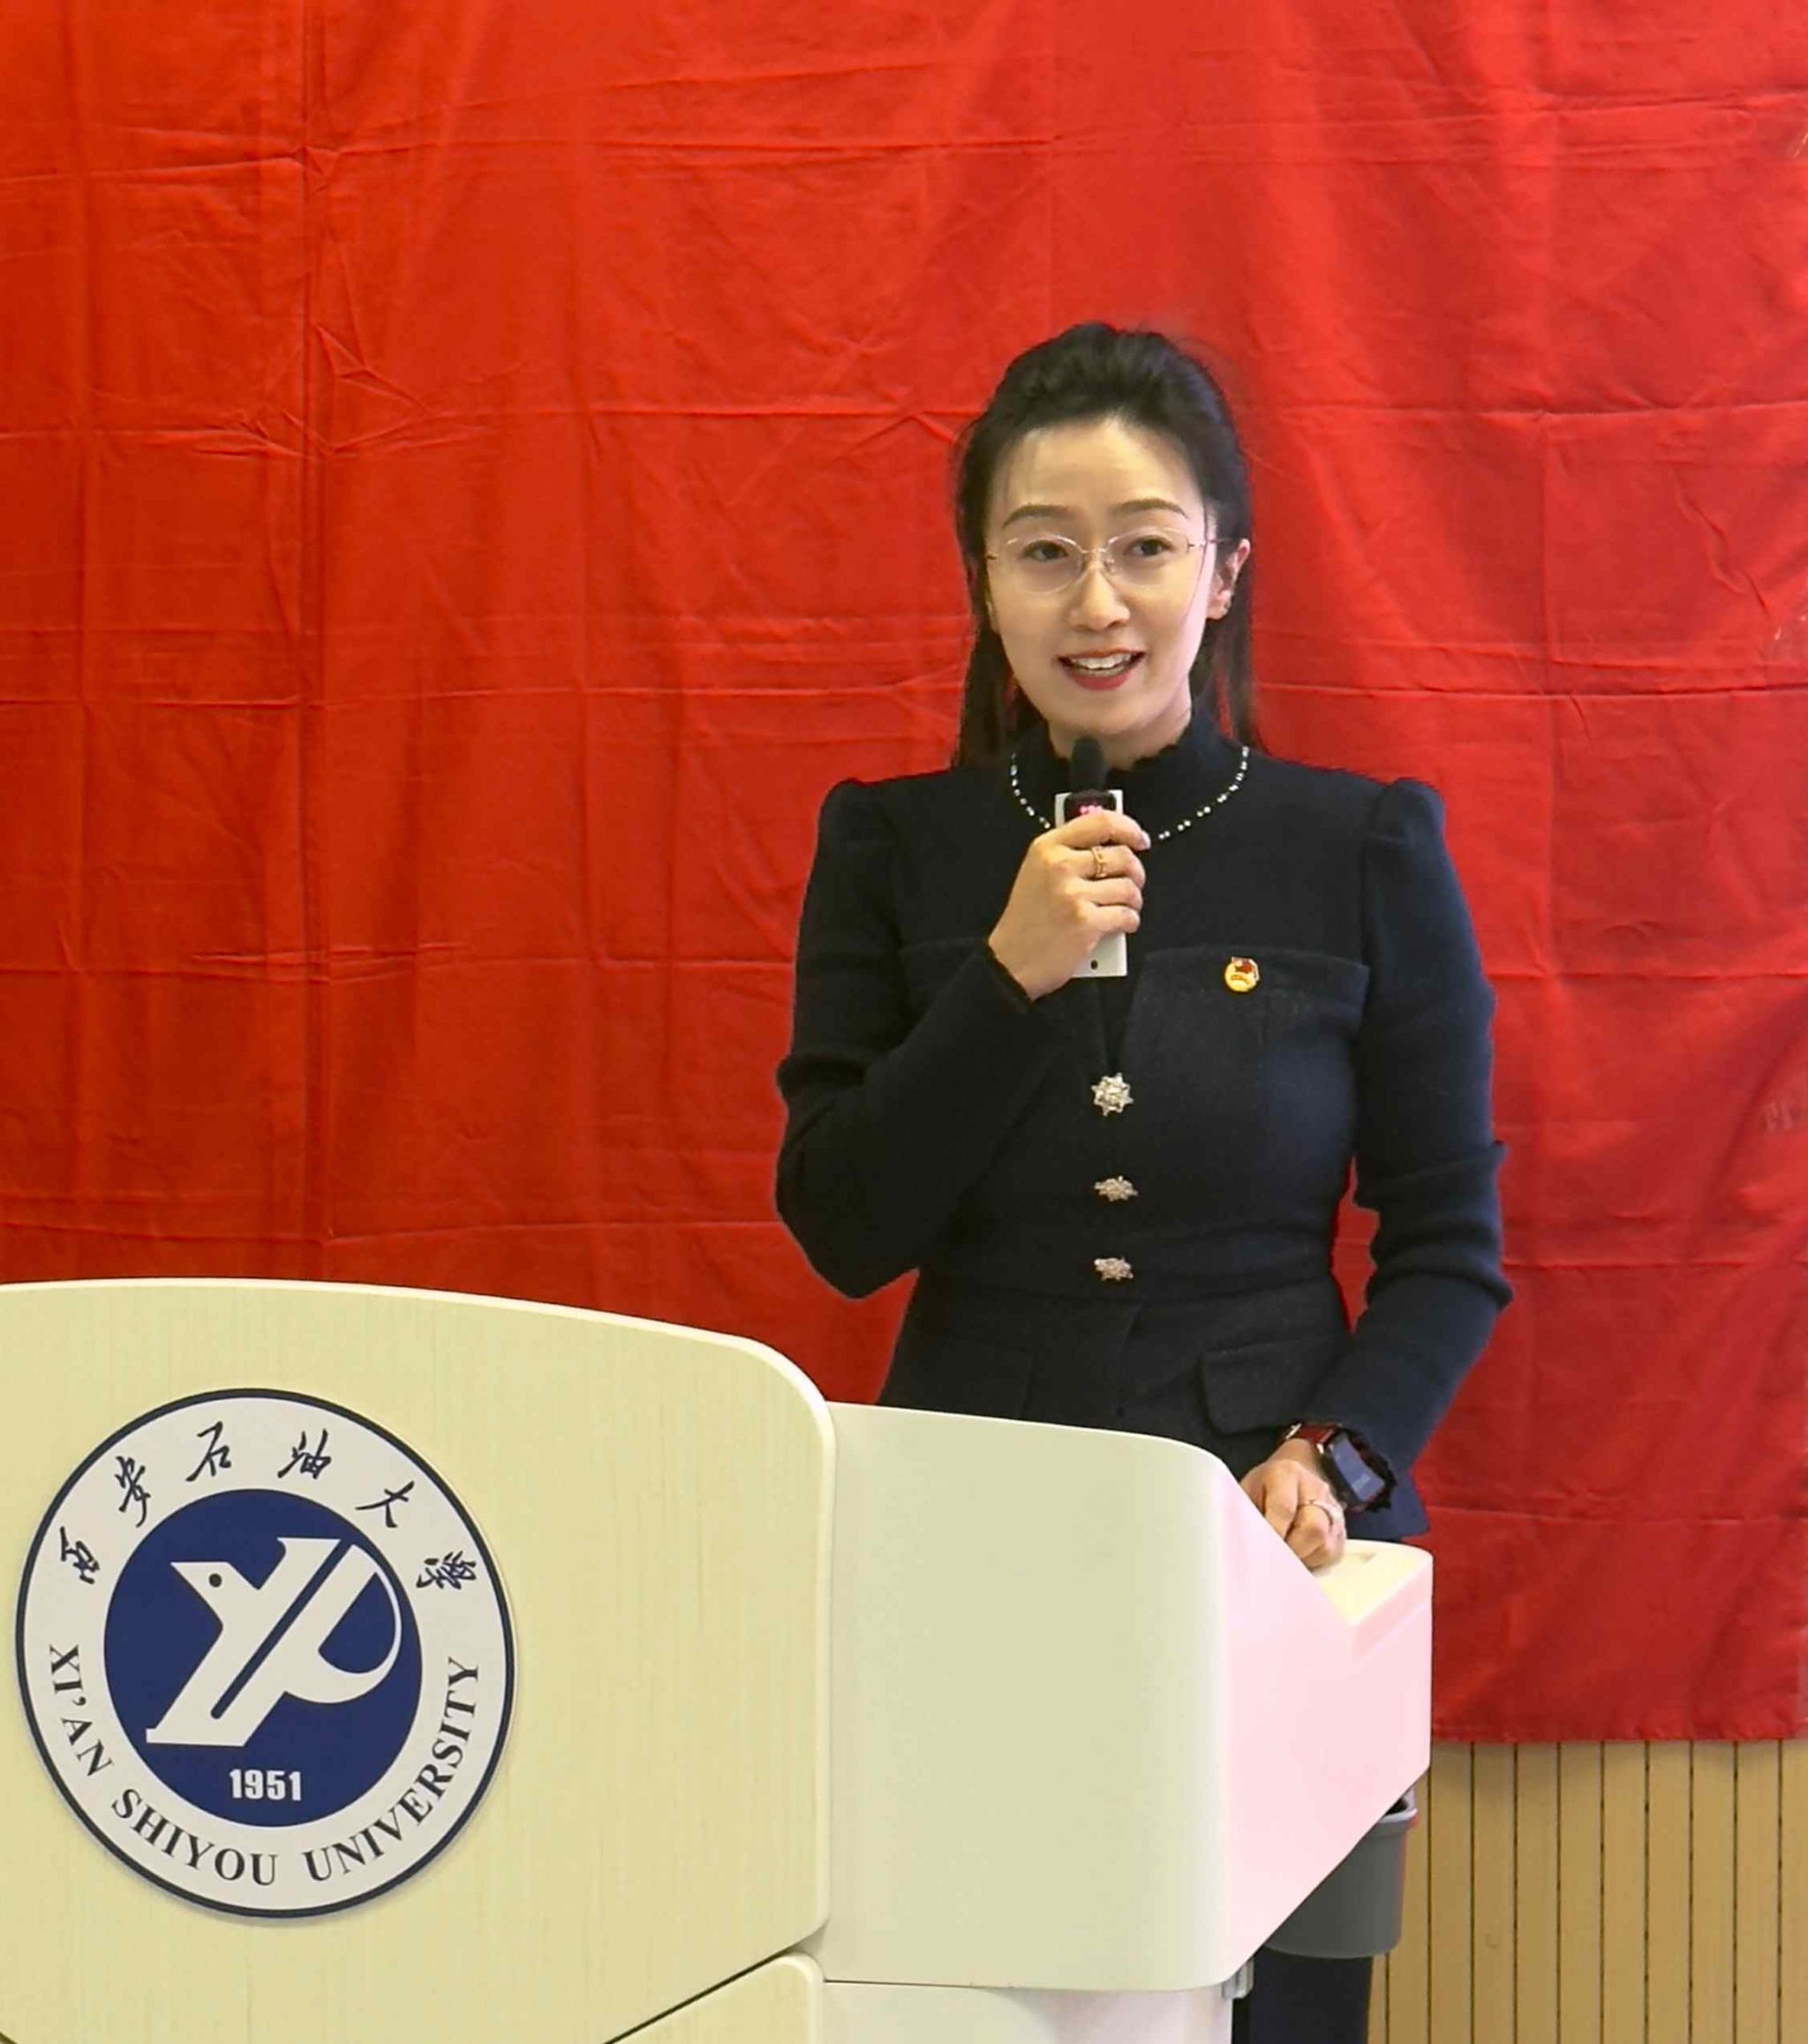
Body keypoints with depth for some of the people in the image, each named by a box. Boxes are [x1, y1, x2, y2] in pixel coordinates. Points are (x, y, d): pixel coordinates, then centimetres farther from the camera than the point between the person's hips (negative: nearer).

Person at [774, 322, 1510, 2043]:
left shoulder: (1367, 852, -2)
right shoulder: (895, 847, 2)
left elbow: (1451, 1244, 2)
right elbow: (843, 1234, -3)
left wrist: (1339, 1454, -14)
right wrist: (1011, 977, -14)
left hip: (1273, 1549, -1)